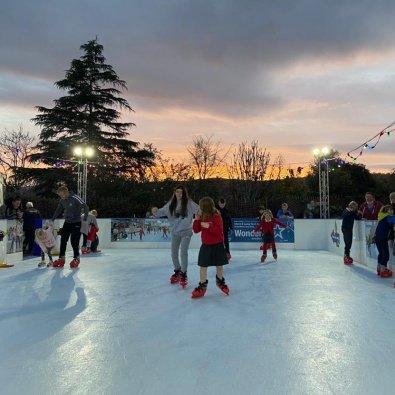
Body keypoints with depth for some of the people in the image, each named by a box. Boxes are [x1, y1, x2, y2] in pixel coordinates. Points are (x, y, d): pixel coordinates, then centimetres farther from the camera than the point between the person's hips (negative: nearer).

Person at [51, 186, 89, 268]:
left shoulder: (75, 198, -19)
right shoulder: (62, 201, 2)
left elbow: (85, 207, -20)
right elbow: (58, 210, 16)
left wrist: (84, 219, -22)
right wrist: (52, 220, 15)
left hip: (76, 223, -6)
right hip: (67, 222, 6)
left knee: (74, 241, -6)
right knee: (63, 240, 3)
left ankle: (76, 258, 11)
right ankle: (61, 259, 13)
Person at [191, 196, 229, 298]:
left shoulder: (217, 216, -15)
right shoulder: (202, 217, 2)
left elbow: (219, 230, -23)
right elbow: (196, 230, 2)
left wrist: (208, 226, -30)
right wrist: (197, 220, -11)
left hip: (217, 245, -4)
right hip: (206, 245, 4)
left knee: (219, 265, 11)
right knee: (203, 266, 2)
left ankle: (220, 281, 36)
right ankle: (202, 286, 12)